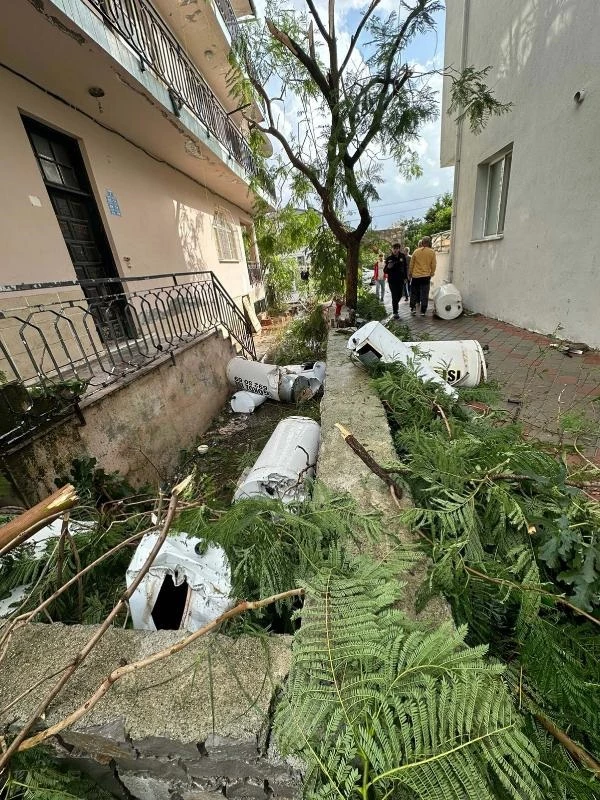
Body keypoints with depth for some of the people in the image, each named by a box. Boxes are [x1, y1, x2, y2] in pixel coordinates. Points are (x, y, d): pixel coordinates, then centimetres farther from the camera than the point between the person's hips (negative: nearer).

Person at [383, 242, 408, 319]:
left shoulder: (402, 256, 1)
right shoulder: (389, 258, -7)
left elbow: (405, 267, 11)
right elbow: (385, 271, -5)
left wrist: (405, 277, 9)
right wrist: (388, 267, -26)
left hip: (400, 279, 4)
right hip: (392, 280, -3)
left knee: (399, 295, 13)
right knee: (394, 296, -6)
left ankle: (395, 305, 42)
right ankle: (395, 312, -1)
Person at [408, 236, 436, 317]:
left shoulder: (416, 251, 0)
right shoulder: (432, 252, -2)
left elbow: (411, 264, 4)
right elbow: (433, 265, 1)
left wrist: (410, 273, 16)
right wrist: (431, 274, 15)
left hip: (415, 276, 1)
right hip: (426, 276, -1)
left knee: (414, 293, 14)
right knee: (424, 294, 4)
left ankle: (413, 308, 10)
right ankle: (423, 311, 5)